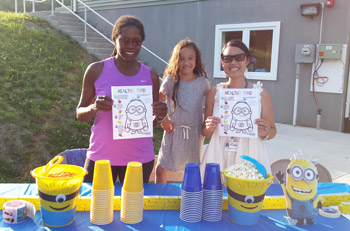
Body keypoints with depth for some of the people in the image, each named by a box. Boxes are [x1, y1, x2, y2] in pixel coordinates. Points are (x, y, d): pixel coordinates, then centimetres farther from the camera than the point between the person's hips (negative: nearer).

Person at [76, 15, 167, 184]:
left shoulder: (151, 77, 2)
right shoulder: (96, 70, -4)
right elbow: (80, 114, 2)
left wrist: (159, 116, -12)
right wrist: (94, 108, -20)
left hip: (140, 159, 2)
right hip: (101, 156, -1)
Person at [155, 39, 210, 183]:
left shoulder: (203, 82, -3)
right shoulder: (170, 81, -7)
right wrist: (162, 119, -4)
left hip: (195, 132, 1)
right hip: (173, 130, 0)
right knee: (161, 168, 4)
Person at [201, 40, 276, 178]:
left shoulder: (261, 93, -2)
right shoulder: (214, 93, 3)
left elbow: (272, 131, 6)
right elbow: (205, 133, 11)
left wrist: (265, 133, -14)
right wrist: (209, 128, -10)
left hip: (249, 158, -1)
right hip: (218, 158, 1)